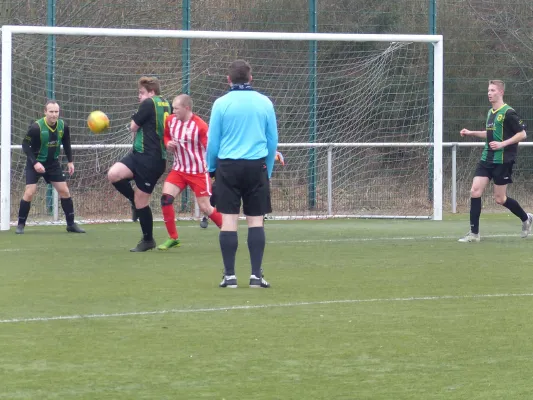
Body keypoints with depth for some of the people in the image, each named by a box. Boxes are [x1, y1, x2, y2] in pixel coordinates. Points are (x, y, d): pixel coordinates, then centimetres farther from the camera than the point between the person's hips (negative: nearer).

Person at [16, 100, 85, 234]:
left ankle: (71, 224, 12)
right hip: (35, 163, -4)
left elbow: (66, 143, 9)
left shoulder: (63, 126, -10)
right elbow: (25, 145, -17)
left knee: (64, 191, 1)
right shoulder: (36, 127, -24)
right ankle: (21, 225, -1)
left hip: (53, 163, 4)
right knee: (29, 192, -14)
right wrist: (35, 163, -25)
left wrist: (70, 161, 4)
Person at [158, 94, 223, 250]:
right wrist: (168, 144, -5)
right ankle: (173, 238, -1)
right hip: (179, 169, 5)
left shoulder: (200, 126, -19)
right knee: (166, 198, -13)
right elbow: (167, 136, 18)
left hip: (198, 172, -5)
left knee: (205, 208, -2)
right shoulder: (170, 121, -2)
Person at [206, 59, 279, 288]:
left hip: (228, 166, -1)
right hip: (256, 166, 1)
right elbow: (272, 141, 7)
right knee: (256, 220, 4)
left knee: (229, 220, 1)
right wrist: (268, 170, 18)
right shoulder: (264, 102, 3)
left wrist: (211, 168, 14)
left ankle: (229, 275, 0)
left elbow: (212, 141, 0)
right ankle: (256, 275, 0)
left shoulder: (221, 103, -2)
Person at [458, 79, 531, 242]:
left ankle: (526, 218, 26)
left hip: (502, 161, -7)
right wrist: (471, 133, 20)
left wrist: (503, 144, -22)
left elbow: (522, 134, -14)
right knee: (475, 191, -5)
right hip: (487, 159, 7)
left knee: (500, 198, 0)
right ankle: (474, 233, -2)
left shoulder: (508, 113, -12)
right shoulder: (491, 112, 13)